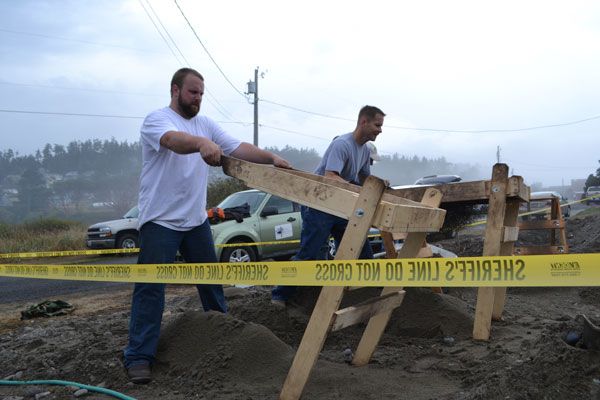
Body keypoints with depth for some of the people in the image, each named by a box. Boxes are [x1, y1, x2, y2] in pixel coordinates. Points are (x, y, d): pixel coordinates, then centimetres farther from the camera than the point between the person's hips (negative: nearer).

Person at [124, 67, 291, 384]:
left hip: (196, 220, 7)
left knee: (211, 279, 18)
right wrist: (203, 143, -54)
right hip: (160, 221, -7)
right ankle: (139, 357, 0)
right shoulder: (156, 120, -11)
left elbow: (238, 148, 5)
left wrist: (271, 158, -9)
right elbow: (175, 140, -34)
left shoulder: (206, 124, 11)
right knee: (150, 288, -6)